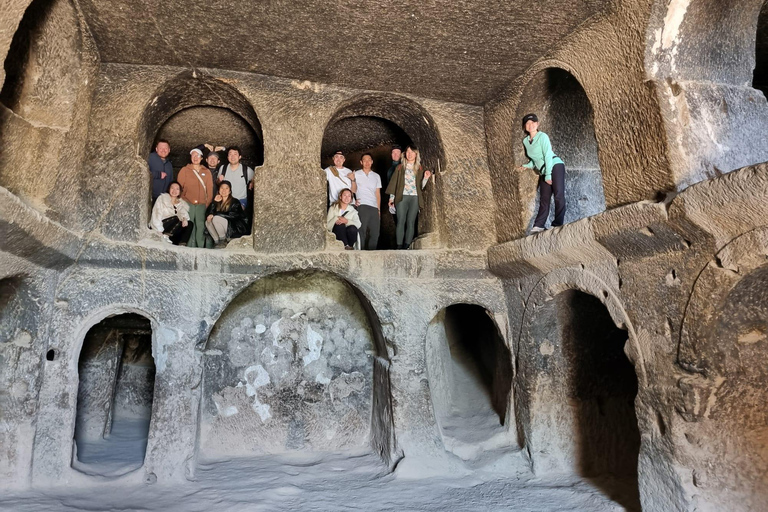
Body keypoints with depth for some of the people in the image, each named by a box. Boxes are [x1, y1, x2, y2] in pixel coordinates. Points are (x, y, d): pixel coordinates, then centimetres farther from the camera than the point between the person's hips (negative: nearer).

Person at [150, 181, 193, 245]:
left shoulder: (182, 203, 18)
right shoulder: (162, 198, 5)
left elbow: (183, 213, -1)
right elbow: (156, 214, -5)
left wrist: (184, 218, -26)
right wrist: (160, 231, -17)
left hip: (174, 230, 4)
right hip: (162, 226, -4)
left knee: (190, 224, -21)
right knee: (176, 218, -28)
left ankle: (182, 245, -31)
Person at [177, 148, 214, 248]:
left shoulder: (207, 172, 15)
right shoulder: (184, 170, 10)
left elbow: (210, 188, 12)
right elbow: (179, 187, 7)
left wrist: (208, 202, 3)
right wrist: (183, 200, -2)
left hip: (201, 204, 2)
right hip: (188, 204, -1)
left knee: (201, 226, -1)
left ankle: (200, 247, 4)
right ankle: (190, 247, -1)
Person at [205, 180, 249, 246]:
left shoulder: (235, 202, -6)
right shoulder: (218, 202, 9)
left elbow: (231, 215, -23)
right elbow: (208, 214, -1)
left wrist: (215, 214, -20)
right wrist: (214, 202, -11)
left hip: (236, 229, -6)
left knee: (216, 218, -24)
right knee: (207, 222, -13)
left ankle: (224, 240, -12)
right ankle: (217, 241, -9)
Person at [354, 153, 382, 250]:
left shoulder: (376, 176, 20)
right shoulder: (356, 174, 10)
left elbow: (378, 194, 18)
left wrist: (379, 209, 11)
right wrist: (353, 201, -8)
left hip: (374, 207, 4)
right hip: (362, 206, -4)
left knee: (375, 233, 0)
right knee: (362, 231, -10)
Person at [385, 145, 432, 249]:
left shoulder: (419, 169, 12)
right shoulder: (400, 167, 12)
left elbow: (421, 186, 9)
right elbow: (394, 183, 10)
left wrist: (426, 178, -8)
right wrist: (392, 197, 4)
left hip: (415, 198, 1)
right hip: (402, 197, -1)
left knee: (411, 222, -3)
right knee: (401, 221, -6)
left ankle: (407, 246, -1)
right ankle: (399, 246, -5)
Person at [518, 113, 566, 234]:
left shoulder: (542, 136, -8)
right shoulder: (525, 141, 9)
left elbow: (548, 155, -14)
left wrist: (548, 174, -20)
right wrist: (528, 166, 2)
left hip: (555, 166, -6)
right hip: (543, 172, 6)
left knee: (558, 195, -14)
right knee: (544, 198, 3)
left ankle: (558, 224, -16)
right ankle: (539, 225, -1)